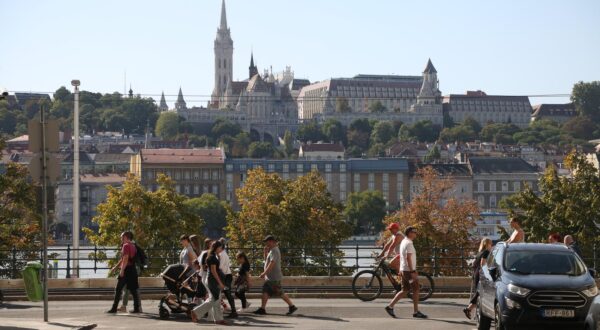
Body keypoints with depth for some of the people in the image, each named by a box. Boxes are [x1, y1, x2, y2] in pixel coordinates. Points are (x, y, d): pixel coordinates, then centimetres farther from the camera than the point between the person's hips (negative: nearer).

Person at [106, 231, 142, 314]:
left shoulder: (126, 246, -10)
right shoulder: (133, 246, 18)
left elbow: (125, 259, -20)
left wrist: (122, 270, -23)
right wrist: (116, 267, 30)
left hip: (126, 269, -9)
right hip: (132, 269, 9)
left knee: (118, 289, -3)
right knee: (133, 289, 7)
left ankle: (114, 308, -2)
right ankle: (137, 308, 3)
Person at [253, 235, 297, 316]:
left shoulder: (274, 251, -15)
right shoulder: (271, 250, 17)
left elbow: (272, 263, -26)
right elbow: (266, 260, 28)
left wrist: (264, 273, -28)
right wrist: (265, 251, 11)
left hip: (274, 277, -10)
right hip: (270, 277, 10)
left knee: (280, 293, -5)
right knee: (265, 292, 5)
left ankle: (292, 306, 1)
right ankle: (262, 309, 4)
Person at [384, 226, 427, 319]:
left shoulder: (403, 242, 15)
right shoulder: (409, 243, -16)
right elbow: (408, 258, -24)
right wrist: (412, 271, -25)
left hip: (404, 270, 10)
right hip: (409, 270, -10)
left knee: (405, 291, 12)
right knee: (416, 290, -2)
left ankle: (390, 306, 7)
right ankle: (416, 312, 2)